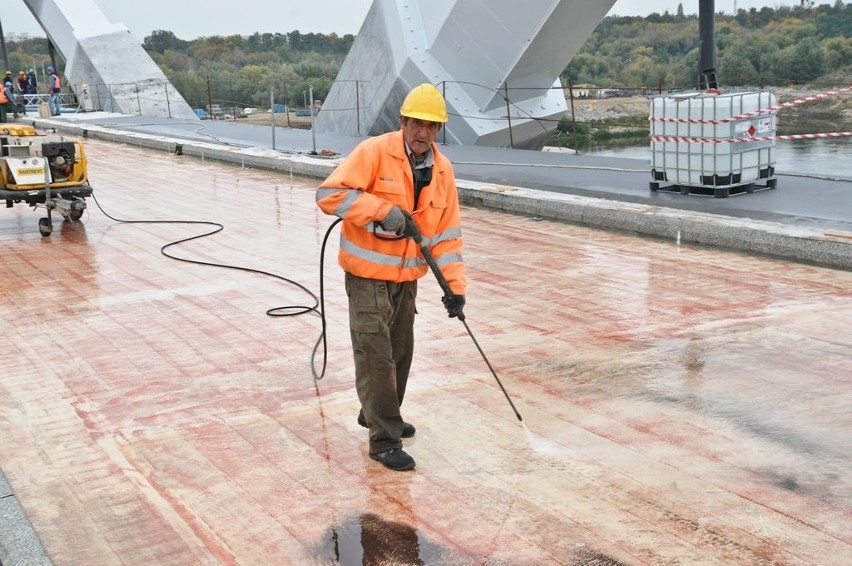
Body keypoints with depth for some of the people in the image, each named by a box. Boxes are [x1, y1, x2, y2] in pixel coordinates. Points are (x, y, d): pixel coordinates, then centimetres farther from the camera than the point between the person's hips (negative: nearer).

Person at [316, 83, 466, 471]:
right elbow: (330, 194, -23)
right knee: (376, 356, -5)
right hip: (368, 275, -6)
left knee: (400, 352, 17)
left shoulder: (442, 170, 2)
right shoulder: (374, 152, -15)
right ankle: (384, 440, 5)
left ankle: (379, 414, 39)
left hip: (406, 277, 6)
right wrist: (384, 211, -28)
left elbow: (446, 232, 4)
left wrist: (454, 285, -3)